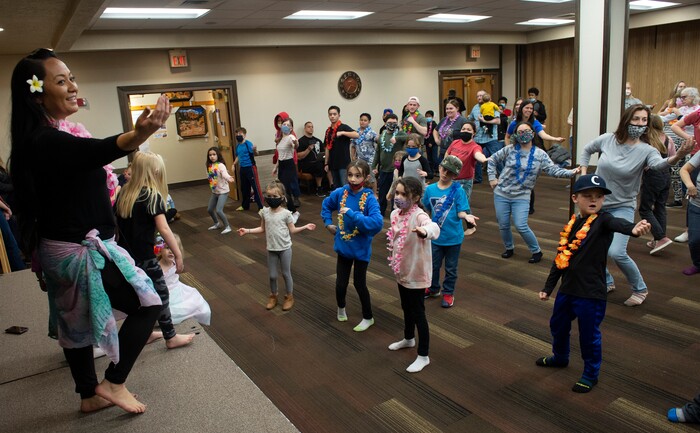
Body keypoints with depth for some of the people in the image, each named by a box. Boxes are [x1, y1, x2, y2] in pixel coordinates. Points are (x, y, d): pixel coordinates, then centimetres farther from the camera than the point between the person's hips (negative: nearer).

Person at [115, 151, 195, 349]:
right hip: (144, 257, -7)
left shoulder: (124, 192, 5)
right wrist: (178, 254, -21)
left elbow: (116, 220, 13)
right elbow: (164, 229, -22)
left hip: (125, 255, 7)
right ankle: (171, 337, 16)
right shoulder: (153, 196, -15)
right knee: (161, 294, 6)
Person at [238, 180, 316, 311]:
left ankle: (289, 297, 27)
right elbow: (262, 229, 6)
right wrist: (247, 231, 0)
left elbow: (292, 230, -5)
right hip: (271, 249, 3)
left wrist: (305, 227, -17)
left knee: (286, 273, 9)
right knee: (272, 275, 12)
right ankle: (273, 296, 34)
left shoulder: (286, 213, -12)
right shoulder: (264, 212, -3)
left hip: (285, 249, -3)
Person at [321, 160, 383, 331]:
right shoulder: (341, 192, -7)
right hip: (343, 246, 4)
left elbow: (377, 223, -34)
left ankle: (368, 317, 33)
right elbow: (326, 204, 16)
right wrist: (328, 223, 6)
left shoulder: (369, 198, -20)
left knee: (359, 283, 10)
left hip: (361, 248, -4)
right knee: (340, 283, 12)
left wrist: (352, 214, -34)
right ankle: (341, 308, 44)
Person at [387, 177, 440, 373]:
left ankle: (423, 356, 16)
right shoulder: (395, 213, -1)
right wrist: (393, 259, 16)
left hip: (416, 272, -8)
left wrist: (424, 231, -70)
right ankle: (408, 339, 49)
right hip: (401, 270, 8)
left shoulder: (419, 215, -25)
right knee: (406, 307, 26)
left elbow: (434, 227, -49)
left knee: (418, 312, 2)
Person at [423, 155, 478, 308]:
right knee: (433, 265, 19)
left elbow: (461, 211, -15)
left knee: (451, 267, 13)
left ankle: (448, 293, 31)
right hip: (435, 236, 3)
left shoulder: (458, 191, -14)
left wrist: (466, 216, -35)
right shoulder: (430, 189, -4)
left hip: (453, 236, -3)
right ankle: (433, 288, 41)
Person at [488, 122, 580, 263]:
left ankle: (536, 251, 10)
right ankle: (509, 248, 33)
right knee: (503, 225, 7)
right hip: (501, 194, 2)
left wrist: (570, 172, -24)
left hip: (521, 197, -2)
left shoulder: (540, 154, -1)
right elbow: (492, 160, 11)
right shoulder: (509, 150, -1)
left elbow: (553, 170, -9)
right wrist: (492, 178, 4)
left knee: (521, 226, -11)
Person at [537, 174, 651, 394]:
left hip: (591, 293, -6)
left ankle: (590, 374, 30)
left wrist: (633, 228, -61)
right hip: (567, 289, 6)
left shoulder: (603, 221, -11)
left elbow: (618, 224, -37)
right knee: (558, 325, 23)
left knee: (589, 335, 7)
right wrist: (548, 287, 15)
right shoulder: (571, 224, 4)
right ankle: (560, 357, 49)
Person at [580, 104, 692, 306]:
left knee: (616, 252, -20)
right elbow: (586, 150, 14)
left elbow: (659, 164, -35)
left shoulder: (646, 150, -13)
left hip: (622, 207, -4)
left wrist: (676, 157, -57)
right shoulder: (607, 139, -5)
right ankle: (607, 282, 36)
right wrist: (584, 174, 3)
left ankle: (640, 289, 7)